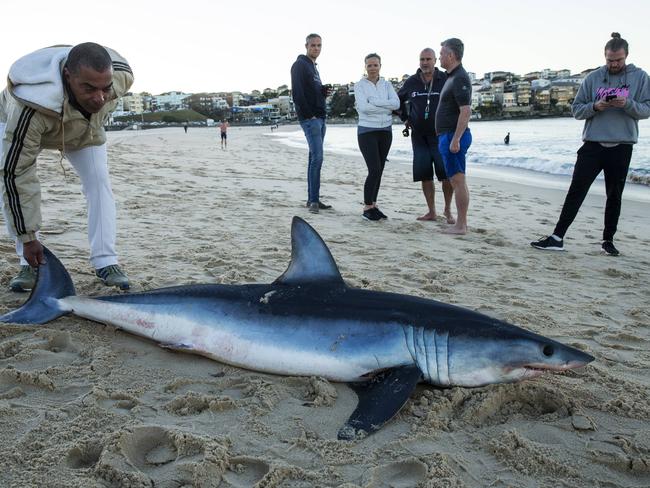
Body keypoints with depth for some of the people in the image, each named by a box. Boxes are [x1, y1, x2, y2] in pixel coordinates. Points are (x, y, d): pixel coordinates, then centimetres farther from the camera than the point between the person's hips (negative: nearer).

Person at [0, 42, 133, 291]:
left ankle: (105, 261, -10)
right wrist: (27, 237, -36)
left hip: (85, 127, 3)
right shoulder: (30, 109, -49)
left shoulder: (122, 76, -37)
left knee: (99, 180, -15)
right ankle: (30, 265, -7)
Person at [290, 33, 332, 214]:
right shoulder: (300, 65, -6)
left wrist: (323, 91, 4)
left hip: (319, 117, 9)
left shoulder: (313, 67, 23)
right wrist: (309, 114, -17)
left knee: (315, 158, 8)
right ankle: (314, 200, -13)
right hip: (310, 118, -9)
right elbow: (297, 93, -15)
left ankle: (312, 199, 12)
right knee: (317, 157, -15)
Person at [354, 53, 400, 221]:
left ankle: (373, 205, 17)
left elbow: (396, 103, -9)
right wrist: (386, 108, -12)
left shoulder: (387, 85, 9)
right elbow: (363, 107, -17)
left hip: (385, 131, 4)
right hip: (367, 131, -4)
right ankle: (367, 208, -2)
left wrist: (372, 101, -15)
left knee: (379, 171, 7)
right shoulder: (359, 85, -2)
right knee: (374, 170, -13)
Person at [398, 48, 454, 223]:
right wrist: (405, 118, 14)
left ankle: (448, 210, 11)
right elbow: (399, 99, 22)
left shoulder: (446, 80, -4)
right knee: (424, 174, 4)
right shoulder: (411, 82, 5)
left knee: (447, 174, -7)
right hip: (419, 136, 3)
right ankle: (431, 211, 14)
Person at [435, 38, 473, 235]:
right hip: (449, 136, 11)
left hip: (453, 136, -11)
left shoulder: (460, 78, -14)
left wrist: (455, 139, -25)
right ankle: (462, 223, 16)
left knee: (458, 181, -8)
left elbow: (466, 111, -22)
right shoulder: (453, 77, 18)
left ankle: (460, 225, -4)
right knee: (458, 181, 11)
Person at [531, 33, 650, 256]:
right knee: (576, 191, -4)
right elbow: (576, 109, 4)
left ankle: (608, 240, 20)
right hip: (593, 145, 0)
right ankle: (557, 237, -4)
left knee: (615, 196, 9)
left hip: (622, 147, 0)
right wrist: (594, 107, -15)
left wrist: (628, 104, -19)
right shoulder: (593, 78, 5)